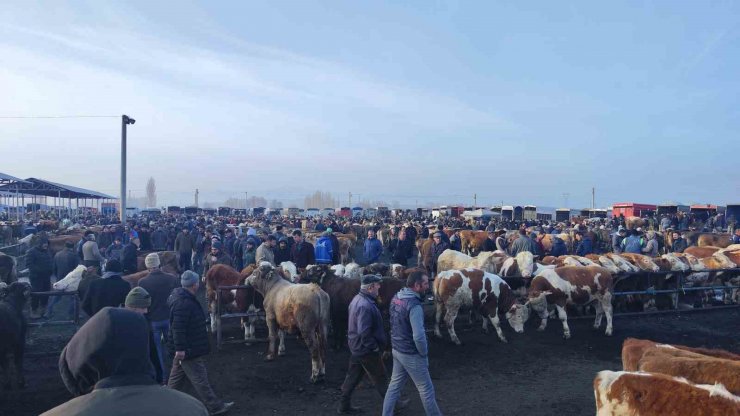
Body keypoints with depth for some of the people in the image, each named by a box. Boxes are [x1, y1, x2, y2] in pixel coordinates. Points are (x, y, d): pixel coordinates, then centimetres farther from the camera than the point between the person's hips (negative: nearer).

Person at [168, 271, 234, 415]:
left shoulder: (181, 297, 7)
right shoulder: (183, 303, -27)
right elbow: (178, 328, -29)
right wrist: (180, 348, -27)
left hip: (183, 348, 11)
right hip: (188, 349, -11)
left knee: (177, 375, 21)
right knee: (200, 379, -1)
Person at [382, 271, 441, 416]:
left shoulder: (396, 298, 0)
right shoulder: (414, 305, -27)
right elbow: (419, 336, -30)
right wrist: (424, 354, -14)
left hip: (397, 350, 8)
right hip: (411, 354, -7)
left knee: (395, 385, 18)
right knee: (426, 389, 12)